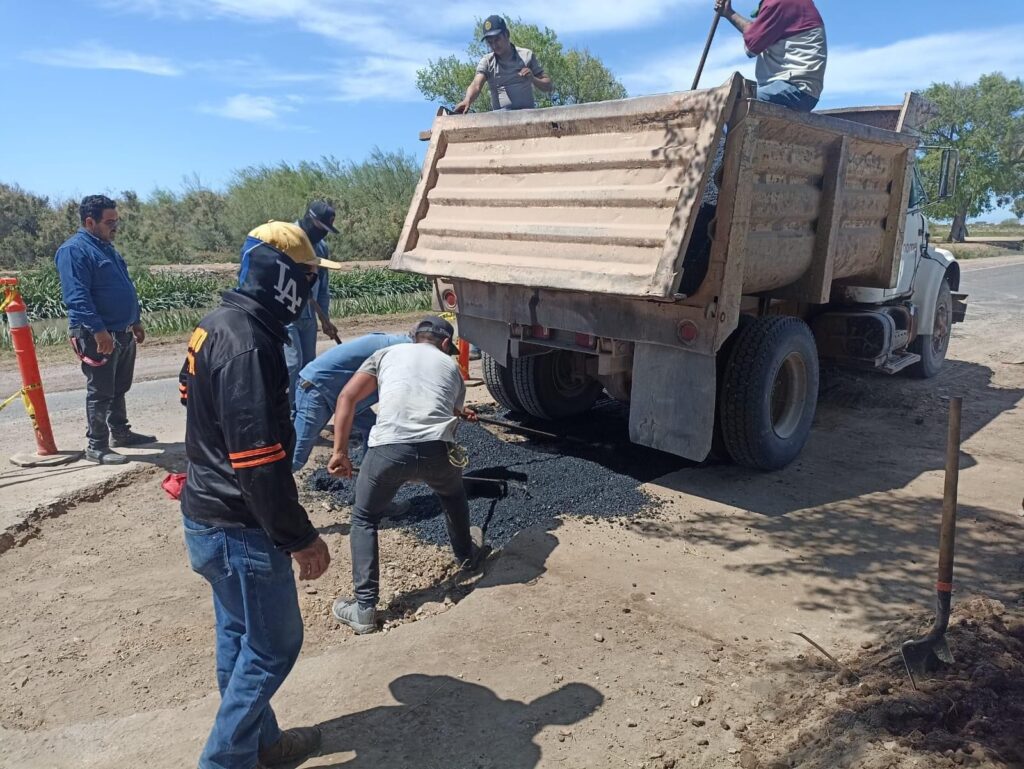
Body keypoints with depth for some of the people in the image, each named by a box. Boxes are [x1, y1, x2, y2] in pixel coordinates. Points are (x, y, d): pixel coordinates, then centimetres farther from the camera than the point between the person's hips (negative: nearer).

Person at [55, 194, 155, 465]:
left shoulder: (106, 247, 16)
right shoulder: (74, 250, -15)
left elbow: (125, 288, 23)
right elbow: (77, 296, -23)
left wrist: (136, 322, 22)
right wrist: (98, 330, -28)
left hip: (123, 333, 9)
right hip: (99, 336, -9)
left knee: (119, 389, 19)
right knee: (100, 393, -2)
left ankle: (120, 432, 31)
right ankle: (96, 447, 6)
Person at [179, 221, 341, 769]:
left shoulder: (216, 326, 6)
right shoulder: (247, 345, -26)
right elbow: (259, 461, -28)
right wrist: (300, 538, -19)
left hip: (209, 514, 10)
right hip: (240, 529, -10)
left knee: (239, 635, 21)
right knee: (273, 645, 6)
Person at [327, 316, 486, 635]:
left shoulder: (387, 353, 25)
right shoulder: (451, 366, 28)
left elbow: (347, 398, 13)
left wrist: (340, 451, 15)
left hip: (388, 448, -1)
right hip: (437, 449, 2)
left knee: (364, 521, 22)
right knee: (453, 496, 37)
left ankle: (364, 609, 18)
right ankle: (466, 556, 56)